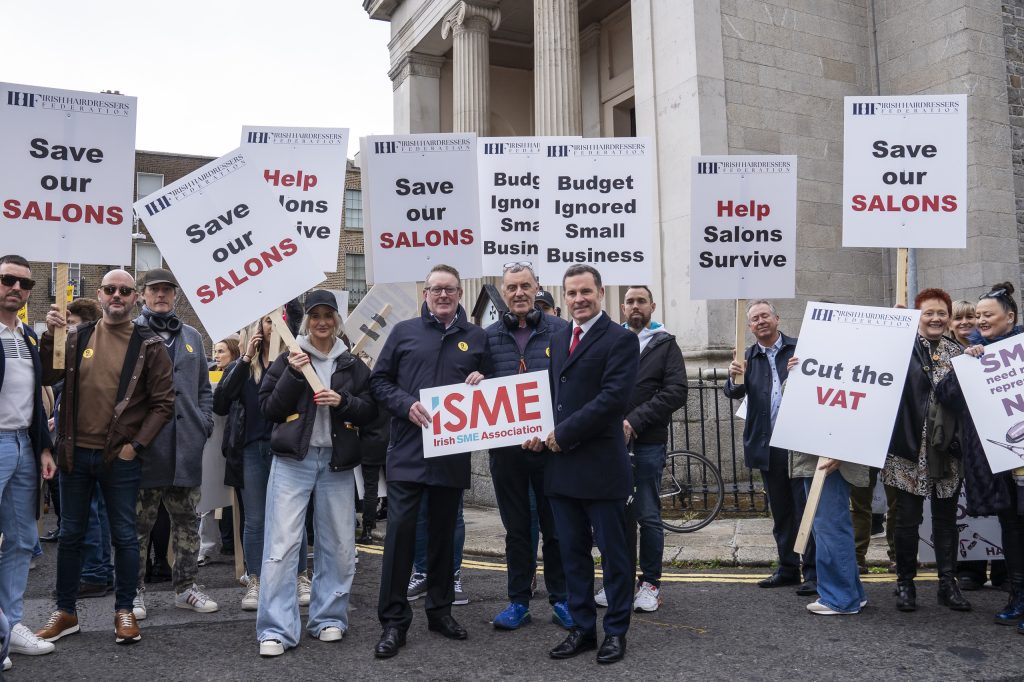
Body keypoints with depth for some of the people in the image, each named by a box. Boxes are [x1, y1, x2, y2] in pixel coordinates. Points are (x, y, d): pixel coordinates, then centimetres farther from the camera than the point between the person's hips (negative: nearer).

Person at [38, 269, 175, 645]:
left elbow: (163, 403, -4)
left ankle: (124, 610, 20)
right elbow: (47, 377, -2)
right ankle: (65, 611, 26)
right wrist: (50, 336, -13)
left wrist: (135, 445, -10)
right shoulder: (78, 337, 6)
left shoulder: (149, 345, -3)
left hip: (121, 457, -3)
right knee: (70, 534, 13)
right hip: (76, 453, 3)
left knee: (124, 535, 6)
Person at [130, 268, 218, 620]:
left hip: (186, 447, 4)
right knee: (138, 523, 5)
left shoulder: (191, 336, 16)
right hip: (142, 446, -4)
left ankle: (185, 587, 21)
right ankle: (133, 591, 16)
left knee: (187, 521, 10)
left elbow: (204, 387, 19)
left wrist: (204, 423, 6)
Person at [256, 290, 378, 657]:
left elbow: (370, 410, 8)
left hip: (337, 462, 3)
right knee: (281, 544, -7)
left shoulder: (352, 364, 10)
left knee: (338, 545, 8)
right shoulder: (288, 359, 4)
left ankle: (329, 618, 23)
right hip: (292, 461, -2)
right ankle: (276, 630, -1)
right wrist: (293, 375, -12)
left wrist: (343, 402, -10)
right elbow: (268, 409, -1)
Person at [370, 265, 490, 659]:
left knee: (444, 532, 12)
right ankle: (394, 620, 5)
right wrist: (406, 405, -13)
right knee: (400, 530, -5)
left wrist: (481, 383, -6)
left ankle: (440, 609, 26)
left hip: (453, 451, 2)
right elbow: (379, 380, 3)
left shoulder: (477, 337, 10)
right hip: (408, 451, -2)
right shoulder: (404, 331, 4)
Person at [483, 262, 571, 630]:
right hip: (505, 446, 2)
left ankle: (560, 599, 22)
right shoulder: (489, 336, 6)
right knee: (516, 528, 12)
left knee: (556, 527, 8)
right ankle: (518, 602, 23)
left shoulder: (560, 330, -1)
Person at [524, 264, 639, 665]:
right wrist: (541, 432, 1)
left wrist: (563, 434, -16)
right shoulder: (559, 339, 15)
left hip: (601, 465, -7)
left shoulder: (620, 339, -8)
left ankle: (615, 631, 20)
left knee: (613, 553, 6)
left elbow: (614, 397, -18)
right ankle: (583, 628, 26)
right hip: (561, 464, 7)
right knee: (572, 553, 14)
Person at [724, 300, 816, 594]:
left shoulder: (800, 348, 0)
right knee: (780, 511, 14)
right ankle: (788, 568, 25)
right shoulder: (747, 357, 9)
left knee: (806, 508, -1)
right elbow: (733, 393, -2)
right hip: (767, 446, 4)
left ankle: (813, 572, 7)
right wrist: (735, 378, -25)